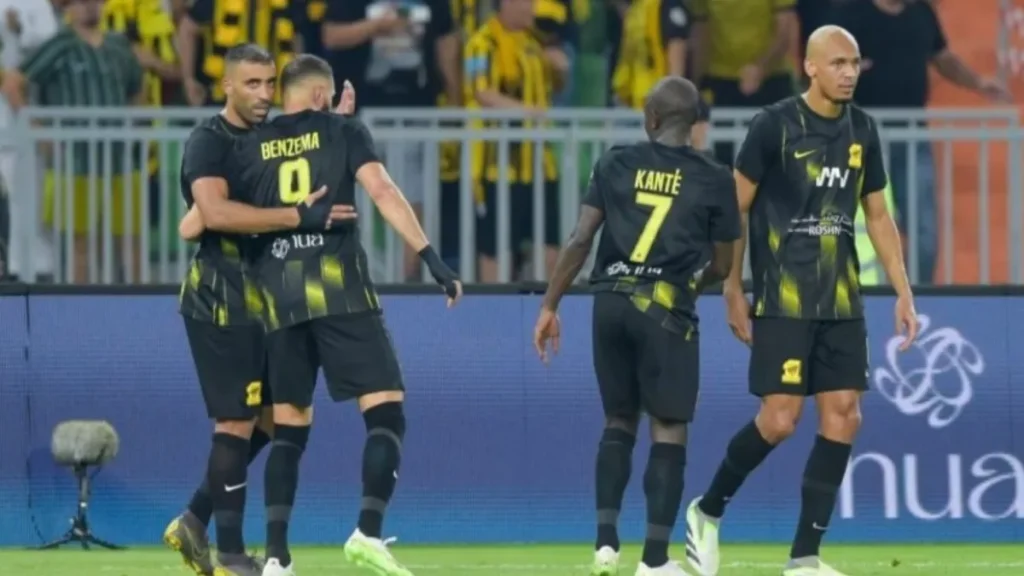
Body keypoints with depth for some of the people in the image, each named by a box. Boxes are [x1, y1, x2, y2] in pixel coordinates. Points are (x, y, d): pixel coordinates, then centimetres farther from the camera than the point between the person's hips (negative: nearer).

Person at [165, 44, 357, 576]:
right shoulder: (209, 142, -12)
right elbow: (214, 213, -27)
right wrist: (299, 217, -29)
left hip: (259, 299, 9)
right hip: (219, 297, -9)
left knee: (265, 418, 11)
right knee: (237, 421, -7)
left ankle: (195, 522, 21)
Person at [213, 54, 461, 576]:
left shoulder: (249, 148, 13)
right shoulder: (342, 131, 6)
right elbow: (382, 193, -8)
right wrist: (431, 258, -12)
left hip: (278, 296, 4)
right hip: (339, 288, -4)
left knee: (288, 427, 11)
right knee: (386, 410, -2)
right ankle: (368, 531, -20)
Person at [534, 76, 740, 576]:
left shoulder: (616, 165, 6)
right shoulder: (714, 179, 2)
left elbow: (580, 240, 2)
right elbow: (721, 266, 7)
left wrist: (550, 305, 8)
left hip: (612, 301, 3)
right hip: (665, 307, -3)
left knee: (619, 421, 17)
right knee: (669, 430, 3)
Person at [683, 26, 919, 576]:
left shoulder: (862, 130, 8)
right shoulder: (774, 125, -9)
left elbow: (877, 215, 16)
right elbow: (736, 206, -4)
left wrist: (902, 290, 10)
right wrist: (733, 291, -5)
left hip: (841, 303, 6)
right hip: (784, 300, -6)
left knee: (842, 418, -1)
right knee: (779, 419, -11)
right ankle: (706, 512, 14)